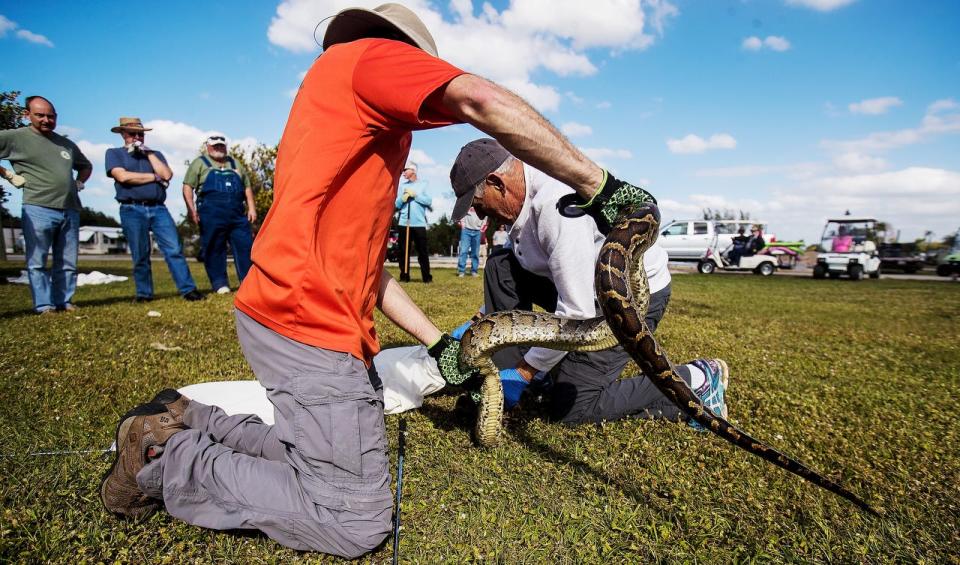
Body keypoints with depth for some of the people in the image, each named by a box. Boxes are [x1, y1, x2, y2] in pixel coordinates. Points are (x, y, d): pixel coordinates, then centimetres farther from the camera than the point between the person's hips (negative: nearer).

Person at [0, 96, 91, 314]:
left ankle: (64, 302, 14)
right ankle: (43, 306, 2)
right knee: (37, 262, -1)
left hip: (70, 211, 5)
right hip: (38, 209, -5)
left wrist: (79, 183, 18)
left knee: (67, 263, 7)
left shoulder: (67, 144, 19)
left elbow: (86, 166, 35)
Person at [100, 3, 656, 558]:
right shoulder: (372, 54, 2)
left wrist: (439, 343, 17)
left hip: (290, 316, 10)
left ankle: (187, 420, 22)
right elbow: (484, 101, -20)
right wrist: (597, 185, -14)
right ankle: (168, 461, 6)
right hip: (312, 324, -10)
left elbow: (363, 263, 21)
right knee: (356, 523, -3)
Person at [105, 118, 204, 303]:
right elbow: (123, 176, -8)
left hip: (158, 209, 2)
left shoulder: (155, 154, 21)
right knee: (140, 256, 2)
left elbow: (167, 174, 2)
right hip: (132, 210, -2)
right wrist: (154, 177, 0)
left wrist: (148, 153, 3)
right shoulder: (114, 153, 12)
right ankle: (144, 293, 12)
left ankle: (188, 289, -13)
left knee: (174, 249, -10)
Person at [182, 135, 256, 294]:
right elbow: (188, 187, 2)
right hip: (211, 213, -3)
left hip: (237, 213, 3)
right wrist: (191, 209, -10)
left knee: (245, 245, -2)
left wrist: (251, 208, 6)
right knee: (214, 249, -1)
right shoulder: (200, 163, 9)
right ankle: (220, 283, 6)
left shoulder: (235, 164, 22)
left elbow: (247, 187, 19)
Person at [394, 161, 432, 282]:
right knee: (404, 251, 1)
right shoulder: (401, 185, 15)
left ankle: (427, 276, 4)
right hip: (404, 222, 2)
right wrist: (402, 198, -10)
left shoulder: (423, 184, 8)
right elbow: (396, 204, 10)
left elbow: (429, 201, -3)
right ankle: (404, 276, 6)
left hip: (419, 223, -2)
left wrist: (415, 195, -8)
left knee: (423, 251, -2)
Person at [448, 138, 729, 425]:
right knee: (500, 266, -2)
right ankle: (504, 378, 3)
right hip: (592, 284, 9)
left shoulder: (556, 205, -31)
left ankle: (696, 381, 2)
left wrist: (524, 372, -20)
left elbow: (578, 313, -30)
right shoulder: (527, 191, -2)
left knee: (569, 407, -8)